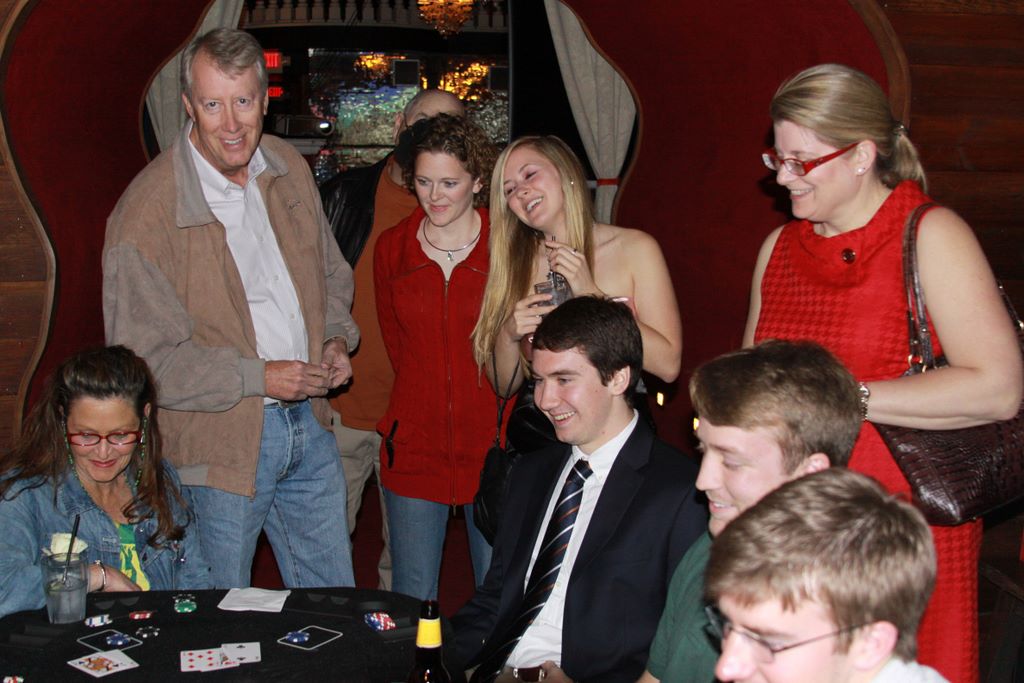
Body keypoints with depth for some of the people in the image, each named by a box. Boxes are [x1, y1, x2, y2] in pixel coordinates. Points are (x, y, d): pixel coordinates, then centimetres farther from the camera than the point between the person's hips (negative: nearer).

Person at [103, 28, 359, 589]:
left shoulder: (290, 169, 3)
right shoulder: (146, 211, -17)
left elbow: (330, 273, 18)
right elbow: (144, 357, -16)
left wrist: (337, 339, -1)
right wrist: (257, 377, -20)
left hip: (308, 422, 6)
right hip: (220, 443, -5)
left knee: (334, 607, 18)